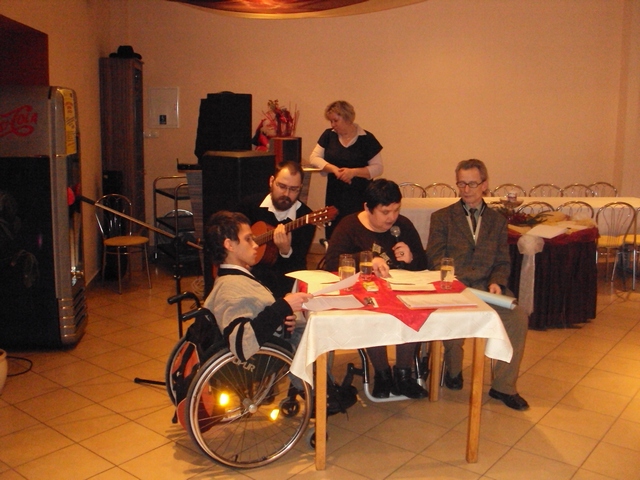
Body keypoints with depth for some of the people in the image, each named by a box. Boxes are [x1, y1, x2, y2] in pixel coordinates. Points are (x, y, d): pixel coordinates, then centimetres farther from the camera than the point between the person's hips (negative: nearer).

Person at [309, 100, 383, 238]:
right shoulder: (329, 135, 7)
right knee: (332, 236, 3)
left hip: (359, 197, -3)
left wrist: (354, 172, -20)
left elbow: (378, 168, -5)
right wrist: (334, 169, -14)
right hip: (334, 197, 3)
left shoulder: (366, 138, -4)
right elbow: (314, 158, 2)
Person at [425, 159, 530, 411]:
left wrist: (496, 282, -9)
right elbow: (435, 260, 0)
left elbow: (503, 262, 14)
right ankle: (453, 371, 3)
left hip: (486, 287, 3)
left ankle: (503, 386, -6)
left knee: (518, 318, -23)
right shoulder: (442, 217, 8)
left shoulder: (497, 220, 17)